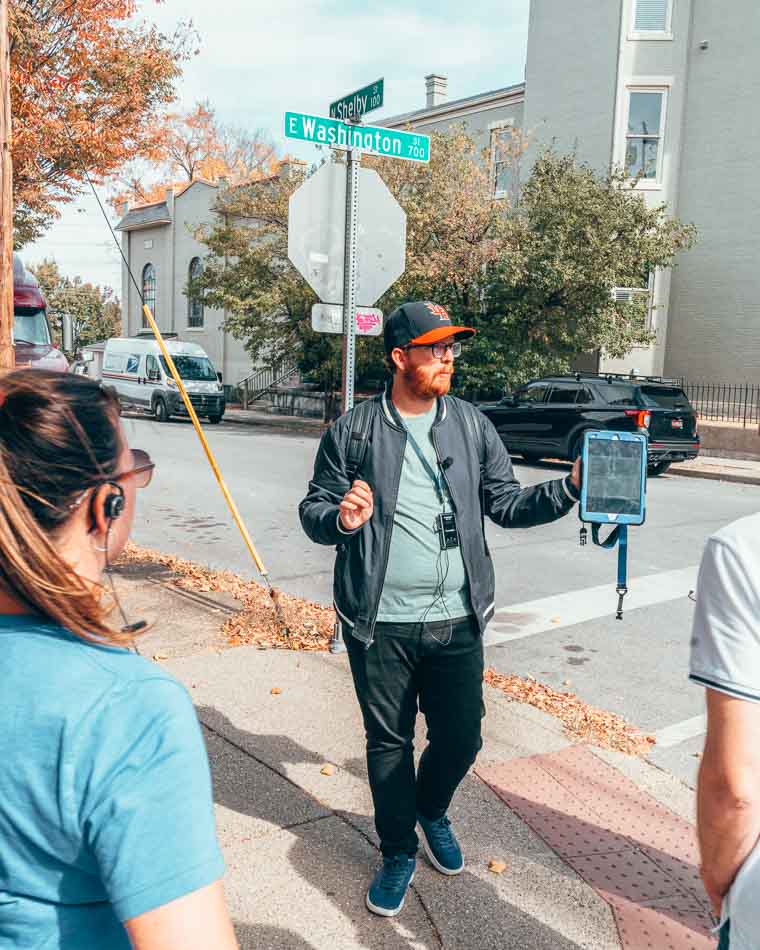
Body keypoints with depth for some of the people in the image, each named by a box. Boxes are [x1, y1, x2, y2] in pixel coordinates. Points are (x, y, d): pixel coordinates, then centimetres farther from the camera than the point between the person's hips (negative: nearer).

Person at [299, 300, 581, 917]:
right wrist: (340, 519, -22)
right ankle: (399, 853, 37)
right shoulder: (352, 431, -2)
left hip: (457, 622, 2)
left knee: (461, 738, 12)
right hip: (380, 627, -1)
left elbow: (507, 504, 3)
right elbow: (313, 512, 1)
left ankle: (432, 811, 46)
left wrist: (570, 490, -12)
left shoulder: (472, 425, 4)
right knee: (388, 744, 13)